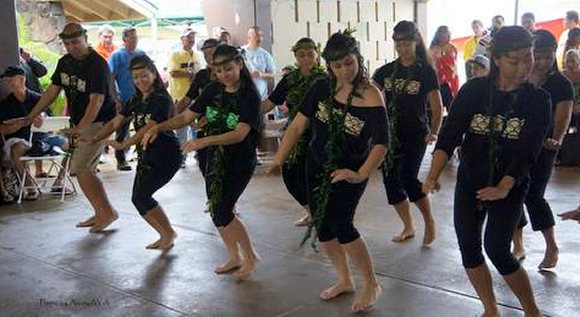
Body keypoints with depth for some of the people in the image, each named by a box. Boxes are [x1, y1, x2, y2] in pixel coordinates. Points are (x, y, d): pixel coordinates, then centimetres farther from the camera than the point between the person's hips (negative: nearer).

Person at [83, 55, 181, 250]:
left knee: (141, 195, -17)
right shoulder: (136, 100, 11)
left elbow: (148, 128, -22)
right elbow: (115, 123, 11)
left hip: (166, 155, -8)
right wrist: (93, 140, 2)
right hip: (146, 155, 8)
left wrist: (124, 145, -25)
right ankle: (165, 235, 19)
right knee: (138, 198, 4)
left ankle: (169, 233, 1)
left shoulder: (162, 100, -14)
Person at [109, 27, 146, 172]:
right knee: (122, 131, 4)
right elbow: (111, 80, -6)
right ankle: (121, 160, 15)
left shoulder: (142, 54, 8)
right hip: (125, 101, -4)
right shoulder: (117, 55, -4)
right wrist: (116, 100, -12)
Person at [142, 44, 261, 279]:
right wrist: (158, 127, -12)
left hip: (240, 162, -6)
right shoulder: (213, 90, 1)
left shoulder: (249, 96, -16)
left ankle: (250, 256, 11)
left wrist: (204, 141, -39)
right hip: (215, 159, 6)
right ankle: (235, 258, 30)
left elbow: (240, 134, -27)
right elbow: (186, 117, 3)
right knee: (217, 211, 11)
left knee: (221, 212, -10)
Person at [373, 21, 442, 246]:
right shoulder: (386, 71, 8)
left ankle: (430, 223, 6)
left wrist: (434, 133, -17)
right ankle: (408, 228, 23)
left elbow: (437, 106, -4)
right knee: (391, 181, 5)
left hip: (415, 134, -5)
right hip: (389, 133, 5)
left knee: (407, 178, -18)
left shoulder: (426, 71, -3)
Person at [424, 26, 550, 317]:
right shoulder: (473, 91, -8)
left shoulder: (538, 101, -9)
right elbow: (449, 136, -15)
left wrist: (503, 188, -32)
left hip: (510, 186, -2)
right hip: (469, 181, 3)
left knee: (496, 249, -12)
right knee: (468, 247, 5)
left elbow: (528, 151, -18)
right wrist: (433, 175, -29)